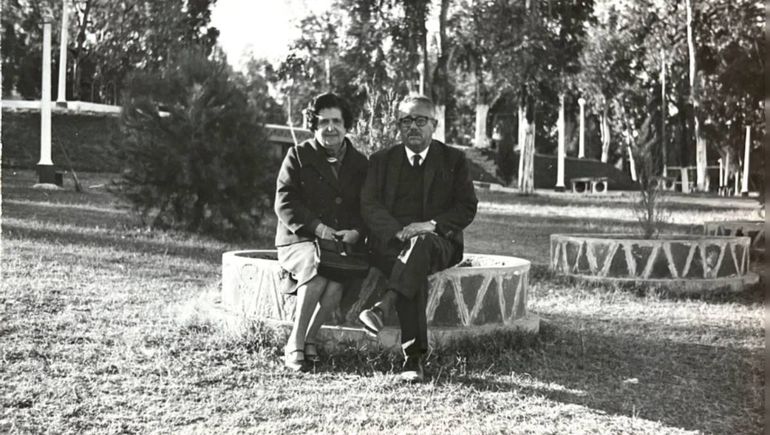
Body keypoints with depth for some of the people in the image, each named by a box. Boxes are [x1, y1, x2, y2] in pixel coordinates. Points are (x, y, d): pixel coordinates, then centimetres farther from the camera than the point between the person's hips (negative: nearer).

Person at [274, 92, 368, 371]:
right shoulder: (298, 156, 5)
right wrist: (317, 227, -16)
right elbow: (284, 204, -4)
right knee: (317, 270, -35)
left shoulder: (359, 163, 14)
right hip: (298, 239, -2)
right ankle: (295, 345, -25)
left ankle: (309, 339, -17)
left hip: (344, 241, 2)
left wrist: (356, 231, -10)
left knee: (338, 278, -32)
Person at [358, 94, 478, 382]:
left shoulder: (453, 160, 12)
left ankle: (383, 307, -52)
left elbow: (467, 208, 4)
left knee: (421, 244, -38)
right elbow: (369, 206, 3)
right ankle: (414, 358, -39)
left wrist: (432, 225, -15)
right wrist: (399, 231, -16)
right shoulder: (381, 161, 15)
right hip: (390, 241, 1)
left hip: (439, 242, 0)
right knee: (415, 272, -34)